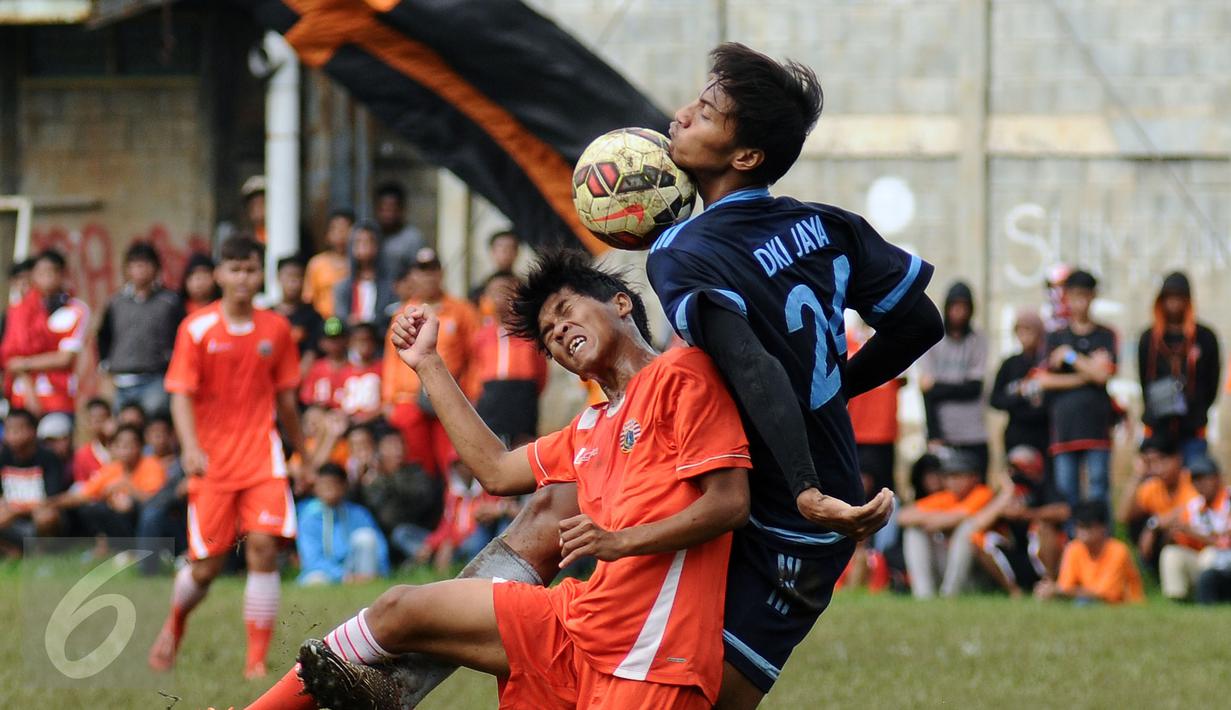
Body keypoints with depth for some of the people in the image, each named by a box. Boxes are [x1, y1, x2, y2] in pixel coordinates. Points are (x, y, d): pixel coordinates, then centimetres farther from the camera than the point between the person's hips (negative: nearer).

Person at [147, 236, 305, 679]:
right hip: (212, 459, -2)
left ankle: (257, 660, -9)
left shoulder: (276, 329, 4)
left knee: (263, 548, -14)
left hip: (261, 457, 2)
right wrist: (191, 447, -25)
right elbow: (182, 395, -10)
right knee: (206, 566, 2)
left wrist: (303, 454, 19)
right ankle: (173, 626, 34)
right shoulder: (197, 329, -5)